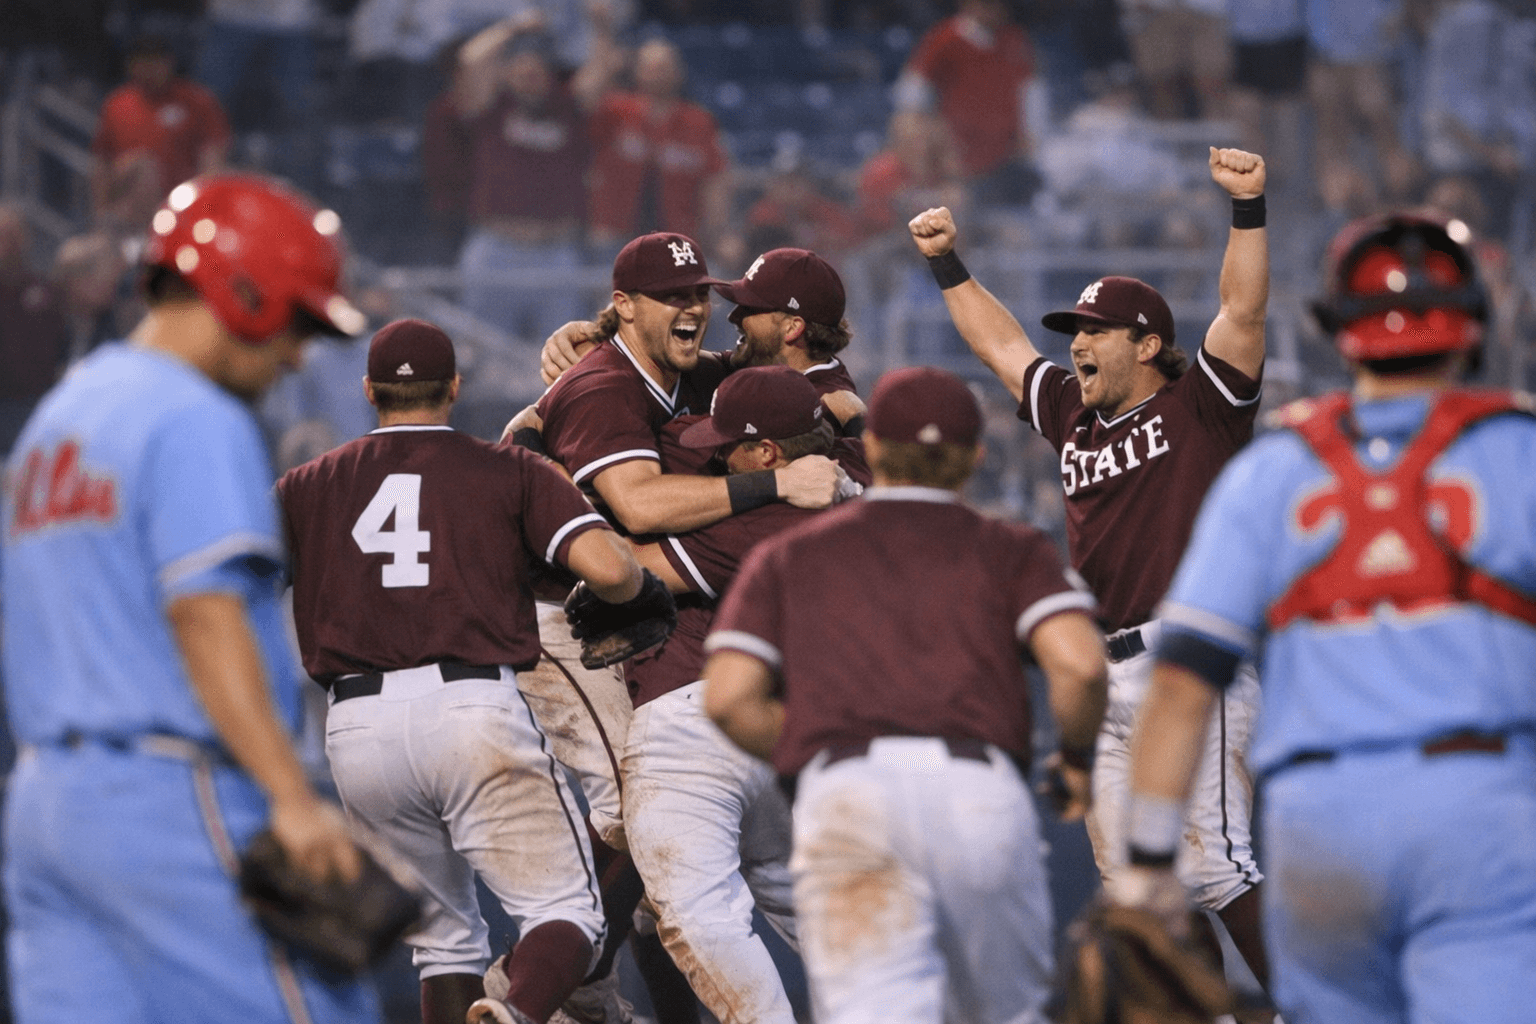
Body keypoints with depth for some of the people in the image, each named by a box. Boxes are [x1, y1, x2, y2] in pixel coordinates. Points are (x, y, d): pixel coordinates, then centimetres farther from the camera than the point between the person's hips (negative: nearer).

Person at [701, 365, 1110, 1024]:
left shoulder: (786, 557, 24)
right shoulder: (1009, 550, 20)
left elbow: (728, 698, 10)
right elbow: (1079, 663, 2)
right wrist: (1078, 756, 20)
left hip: (846, 799, 0)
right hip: (984, 795, 0)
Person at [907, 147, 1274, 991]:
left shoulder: (1199, 407, 1)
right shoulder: (1075, 416, 20)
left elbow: (1243, 312, -12)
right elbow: (1002, 346, 32)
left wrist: (1248, 208, -22)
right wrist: (948, 264, 31)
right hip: (1104, 681, 8)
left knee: (1211, 865, -17)